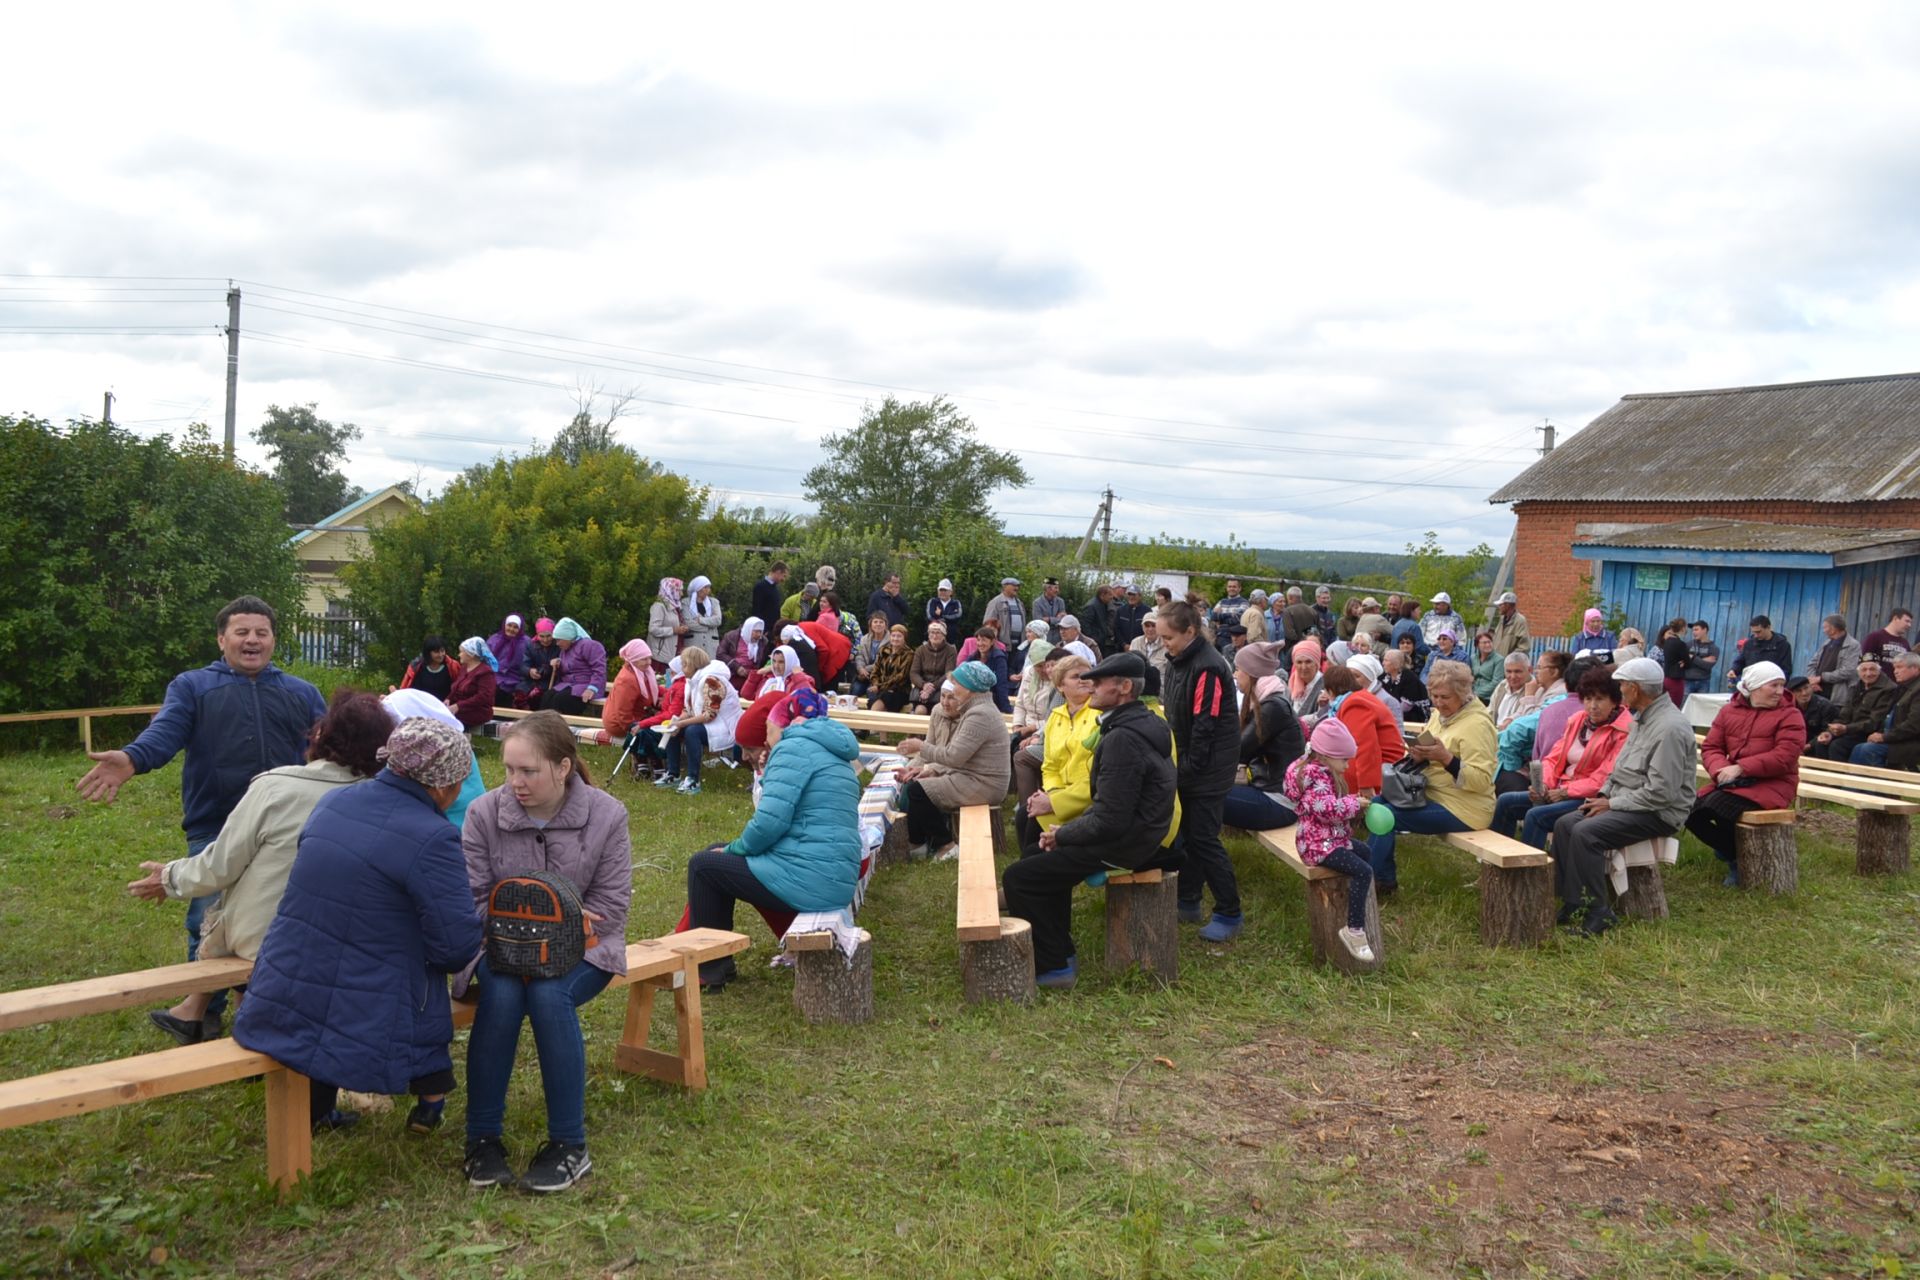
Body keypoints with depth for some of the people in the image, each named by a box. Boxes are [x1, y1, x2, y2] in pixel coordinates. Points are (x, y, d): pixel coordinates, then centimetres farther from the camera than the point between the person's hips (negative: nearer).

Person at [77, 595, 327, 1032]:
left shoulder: (302, 693, 14)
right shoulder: (191, 686, 7)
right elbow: (166, 730, -12)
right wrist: (132, 759, -32)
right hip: (214, 831, -2)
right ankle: (206, 1013, 23)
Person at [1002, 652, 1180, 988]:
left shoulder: (1123, 739, -25)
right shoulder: (1139, 722, 9)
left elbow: (1109, 821, -27)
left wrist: (1061, 835, -12)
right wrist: (1068, 829, 5)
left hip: (1124, 843, -11)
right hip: (1138, 830, 11)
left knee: (1018, 878, -10)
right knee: (1034, 852, 23)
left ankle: (1052, 966, 0)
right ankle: (1059, 949, 25)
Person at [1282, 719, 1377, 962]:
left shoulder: (1319, 772, 12)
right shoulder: (1316, 778, -21)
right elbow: (1330, 809, -32)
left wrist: (1355, 802, 9)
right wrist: (1354, 803, -17)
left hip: (1332, 839, 12)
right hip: (1320, 845, -12)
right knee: (1363, 871, -23)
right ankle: (1354, 930, -22)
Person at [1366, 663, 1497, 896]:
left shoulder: (1476, 724, -18)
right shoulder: (1440, 714, 8)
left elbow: (1481, 781, -23)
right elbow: (1432, 762, 16)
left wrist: (1446, 758, -33)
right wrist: (1420, 755, -7)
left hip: (1462, 811, -9)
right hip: (1435, 795, 9)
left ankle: (1381, 878, -3)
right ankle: (1382, 869, 9)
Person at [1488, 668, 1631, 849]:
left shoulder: (1623, 732, -10)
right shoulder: (1577, 721, 14)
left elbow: (1604, 780, -17)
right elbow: (1553, 758, 14)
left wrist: (1565, 792, -15)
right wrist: (1543, 784, -6)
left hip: (1590, 800, -8)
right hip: (1559, 791, 8)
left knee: (1536, 815, -29)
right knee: (1506, 802, -2)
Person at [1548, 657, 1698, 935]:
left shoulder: (1670, 727, -20)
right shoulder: (1643, 719, 13)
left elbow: (1660, 792, -24)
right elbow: (1620, 769, 22)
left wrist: (1612, 803, -16)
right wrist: (1602, 795, 5)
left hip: (1660, 813, -10)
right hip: (1626, 801, 10)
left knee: (1586, 832, -27)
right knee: (1565, 824, -5)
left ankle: (1597, 913, -18)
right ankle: (1571, 903, -4)